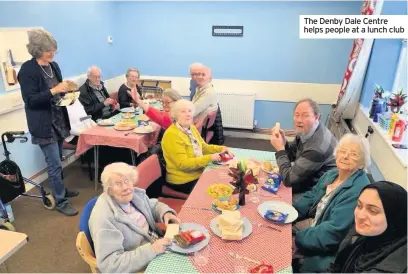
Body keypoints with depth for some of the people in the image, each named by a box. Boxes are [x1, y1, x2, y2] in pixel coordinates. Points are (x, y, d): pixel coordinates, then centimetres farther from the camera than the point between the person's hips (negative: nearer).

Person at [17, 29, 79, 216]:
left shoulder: (54, 66, 8)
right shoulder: (27, 69, -13)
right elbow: (30, 100, -18)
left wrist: (67, 92, -4)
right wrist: (54, 90, -27)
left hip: (59, 121, 7)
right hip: (44, 125, -7)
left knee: (57, 162, 20)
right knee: (55, 164, -1)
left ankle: (60, 190, 36)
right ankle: (60, 202, 12)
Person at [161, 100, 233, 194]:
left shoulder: (191, 128, 5)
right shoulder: (171, 135, -21)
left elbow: (203, 147, 14)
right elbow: (183, 164, -26)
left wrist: (221, 149, -2)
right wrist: (210, 158, -25)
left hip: (199, 173, 8)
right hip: (184, 181, -8)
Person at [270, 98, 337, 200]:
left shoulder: (317, 146, -33)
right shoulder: (306, 131, -4)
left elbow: (288, 179, -28)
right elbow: (292, 155, 10)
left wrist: (280, 149, -21)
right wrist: (283, 142, -10)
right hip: (305, 179, 8)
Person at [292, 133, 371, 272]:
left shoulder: (359, 190, -27)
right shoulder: (332, 174, 1)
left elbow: (333, 231, -29)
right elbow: (311, 196, 7)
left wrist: (297, 238, -23)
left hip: (326, 249, -7)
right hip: (313, 223, 8)